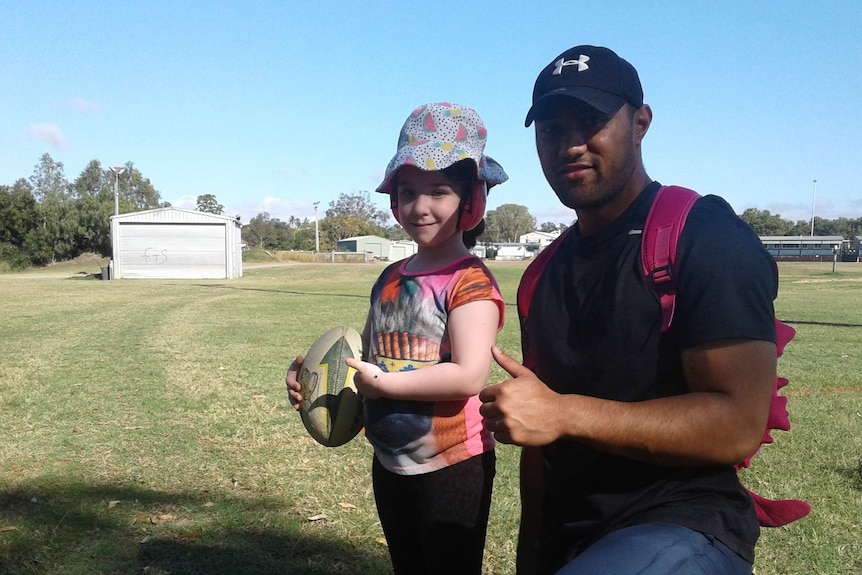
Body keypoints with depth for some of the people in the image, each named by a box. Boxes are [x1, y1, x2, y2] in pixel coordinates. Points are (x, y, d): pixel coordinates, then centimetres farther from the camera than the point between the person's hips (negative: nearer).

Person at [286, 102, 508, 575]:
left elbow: (469, 375, -27)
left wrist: (384, 383, -23)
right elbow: (368, 353, 15)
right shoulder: (390, 279, 6)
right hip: (390, 465, 8)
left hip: (452, 467, -8)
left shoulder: (470, 280, -17)